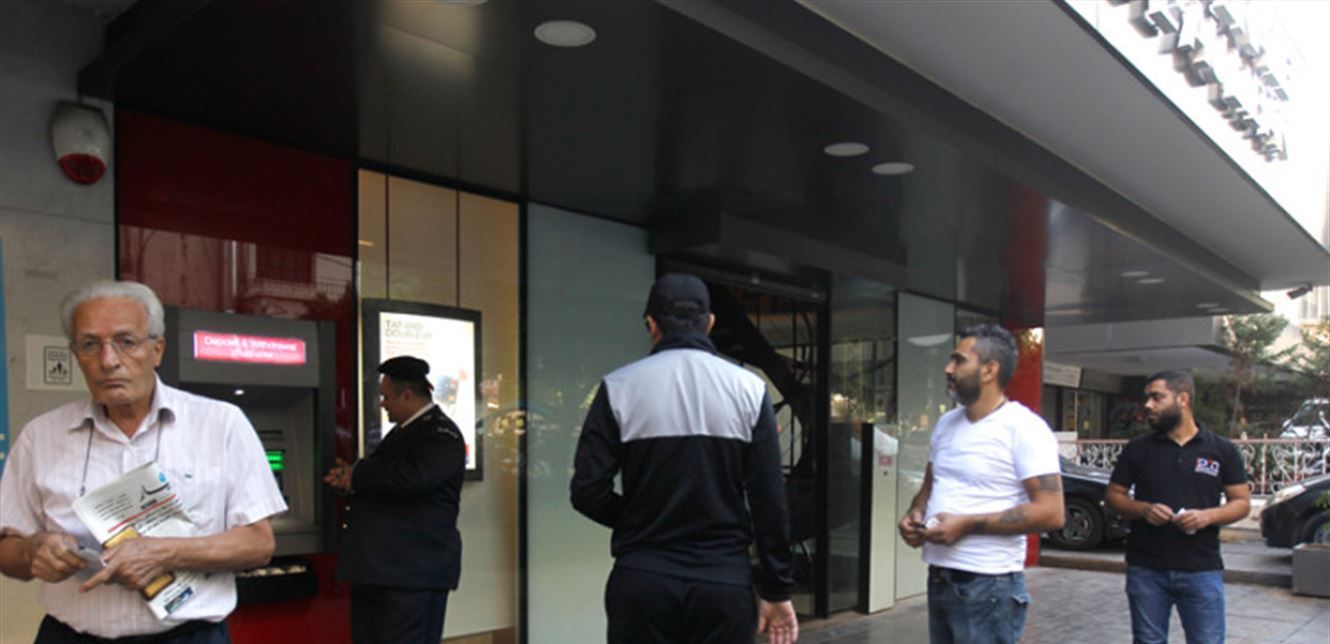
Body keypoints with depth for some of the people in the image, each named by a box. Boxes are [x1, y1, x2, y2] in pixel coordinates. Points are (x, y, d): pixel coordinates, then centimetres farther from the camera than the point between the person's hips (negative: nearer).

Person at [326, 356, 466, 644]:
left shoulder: (441, 433, -13)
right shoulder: (402, 431, 19)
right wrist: (353, 476, 3)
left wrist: (358, 476, -13)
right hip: (375, 567, 10)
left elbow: (413, 477, -28)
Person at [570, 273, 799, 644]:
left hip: (643, 582, -1)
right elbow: (770, 501, -2)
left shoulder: (619, 389, -4)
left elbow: (588, 492, -6)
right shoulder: (749, 389, -1)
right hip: (725, 583, 1)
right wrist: (776, 591, 5)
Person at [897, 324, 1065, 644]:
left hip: (988, 586, -7)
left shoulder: (1023, 428, -12)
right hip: (939, 579, 7)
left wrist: (967, 525, -20)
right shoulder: (946, 423, 12)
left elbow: (1050, 513, -18)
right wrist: (915, 513, 1)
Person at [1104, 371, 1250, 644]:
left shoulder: (1222, 450, 2)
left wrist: (1208, 515, -15)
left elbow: (1242, 502, 5)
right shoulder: (1137, 449, 4)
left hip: (1202, 570, -1)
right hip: (1146, 570, 1)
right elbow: (1114, 495, 8)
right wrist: (1143, 509, -13)